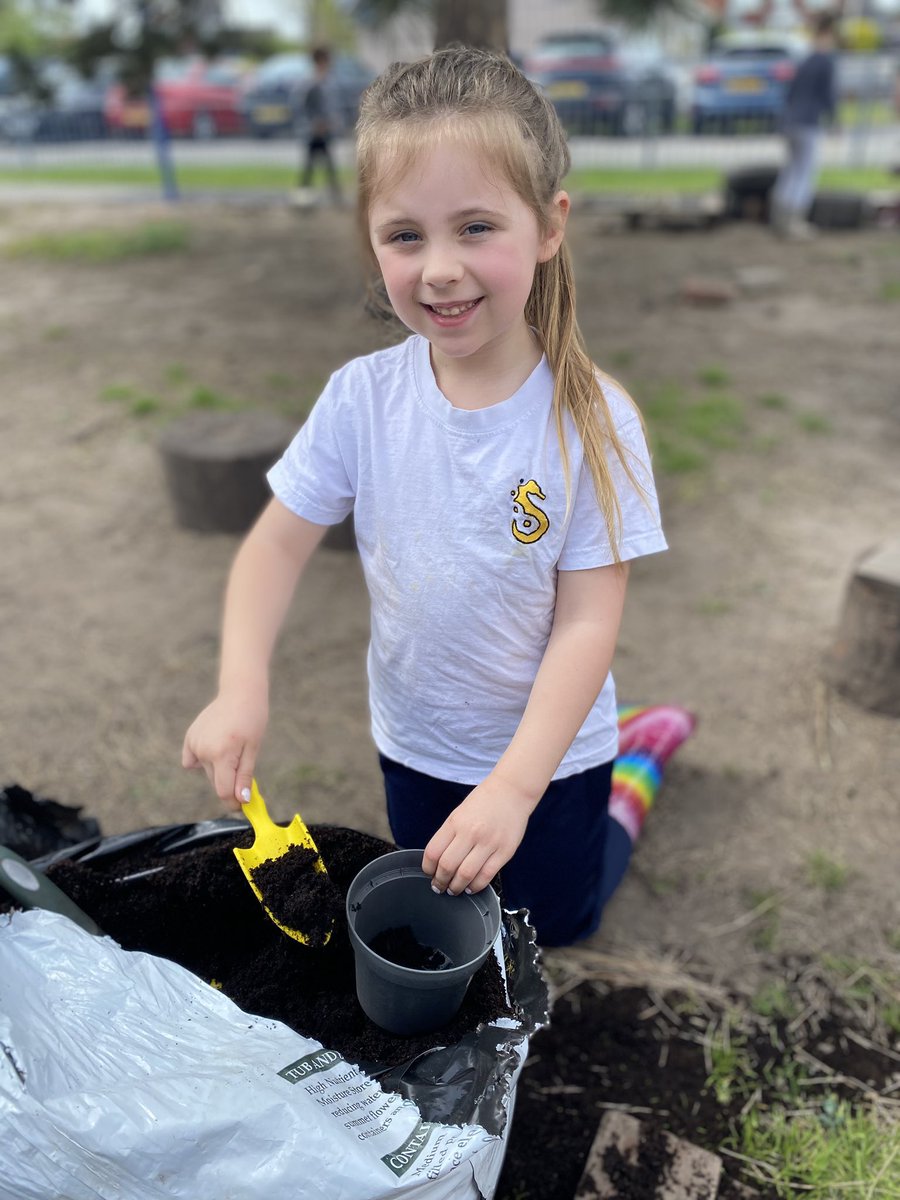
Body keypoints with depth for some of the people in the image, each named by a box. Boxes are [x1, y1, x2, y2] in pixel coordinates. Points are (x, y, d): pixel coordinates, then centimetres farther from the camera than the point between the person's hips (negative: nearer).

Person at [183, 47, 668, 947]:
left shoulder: (590, 418, -25)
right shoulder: (361, 397, -17)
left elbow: (588, 622, -23)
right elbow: (277, 543, -12)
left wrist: (514, 784, -29)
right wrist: (241, 688, -26)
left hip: (550, 749, -2)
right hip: (414, 744, 3)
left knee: (554, 929, 23)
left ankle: (632, 796, 46)